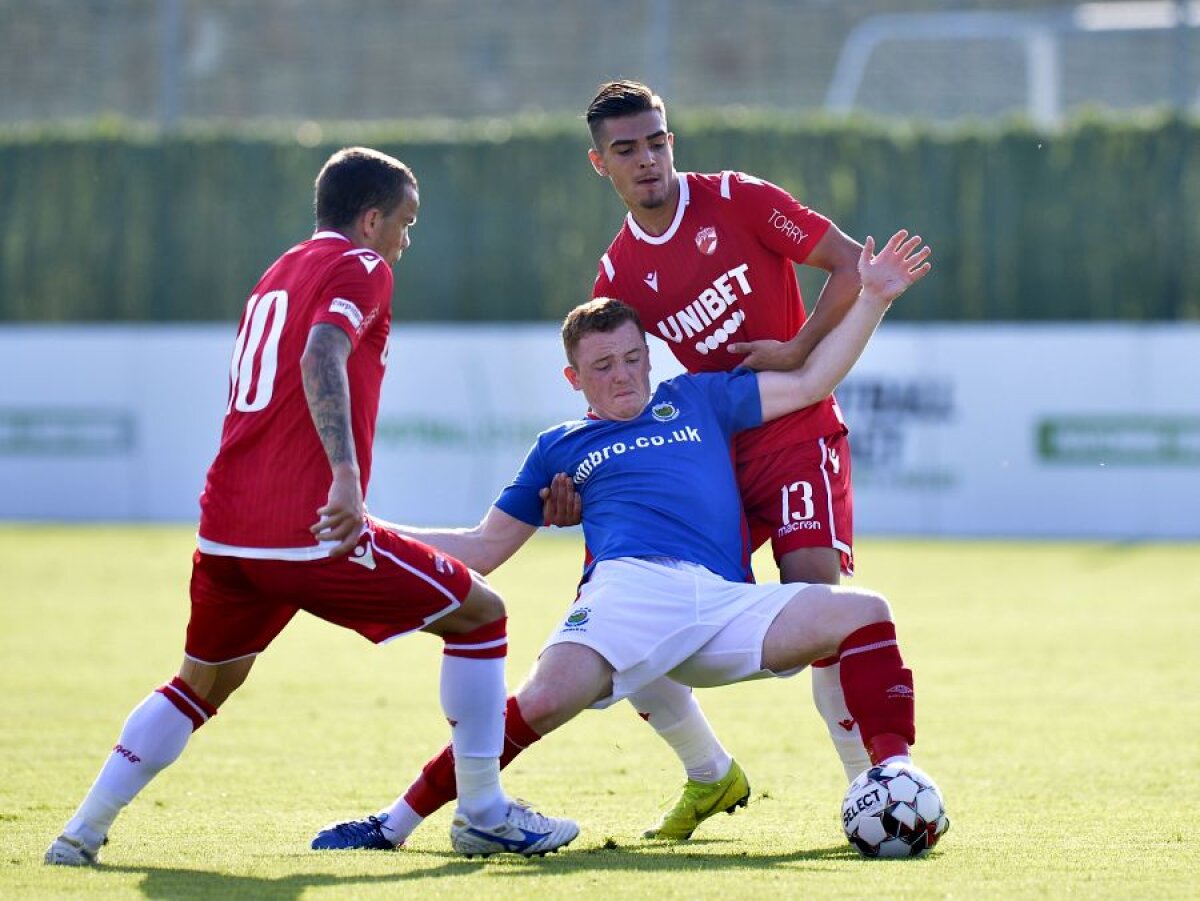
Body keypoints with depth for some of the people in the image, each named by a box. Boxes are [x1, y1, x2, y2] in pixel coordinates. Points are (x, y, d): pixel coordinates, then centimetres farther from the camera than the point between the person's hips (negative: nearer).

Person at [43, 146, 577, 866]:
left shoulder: (278, 275, 25)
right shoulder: (360, 267, -1)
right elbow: (321, 359, -20)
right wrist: (346, 476, -31)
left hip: (226, 530, 8)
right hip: (308, 531, -8)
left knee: (201, 685, 26)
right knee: (480, 613, 5)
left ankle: (83, 833, 17)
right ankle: (483, 817, 5)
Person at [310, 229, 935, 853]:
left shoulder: (695, 401, 29)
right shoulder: (559, 448, 27)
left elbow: (810, 382, 28)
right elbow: (483, 548, 29)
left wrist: (873, 297, 20)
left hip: (727, 602, 2)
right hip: (630, 588, -2)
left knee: (864, 613, -21)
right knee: (544, 700, -30)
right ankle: (399, 820, -20)